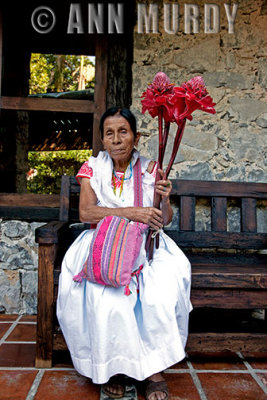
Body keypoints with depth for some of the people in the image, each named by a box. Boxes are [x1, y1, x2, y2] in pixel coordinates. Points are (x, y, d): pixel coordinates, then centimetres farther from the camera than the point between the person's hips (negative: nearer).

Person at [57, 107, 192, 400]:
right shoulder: (93, 168, 3)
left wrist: (165, 200, -22)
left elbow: (164, 221, 2)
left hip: (145, 245, 1)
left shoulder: (150, 168, 3)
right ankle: (113, 366, -6)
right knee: (106, 297, -28)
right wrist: (131, 213, -24)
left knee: (158, 297, -26)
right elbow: (85, 212, -13)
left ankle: (154, 368, -6)